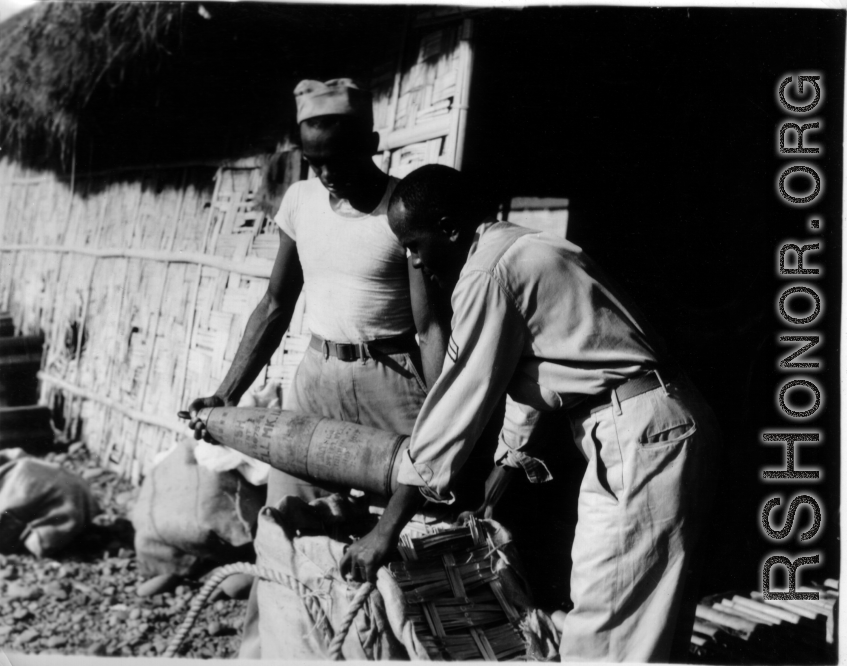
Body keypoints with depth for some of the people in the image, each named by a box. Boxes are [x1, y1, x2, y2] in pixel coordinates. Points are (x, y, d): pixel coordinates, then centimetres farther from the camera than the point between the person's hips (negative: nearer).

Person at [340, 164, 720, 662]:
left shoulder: (488, 273, -12)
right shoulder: (525, 252, 18)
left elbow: (458, 403, -13)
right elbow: (525, 370, 25)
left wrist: (388, 528, -7)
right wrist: (506, 467, 31)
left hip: (640, 433, -10)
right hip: (641, 431, 11)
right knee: (651, 617, 15)